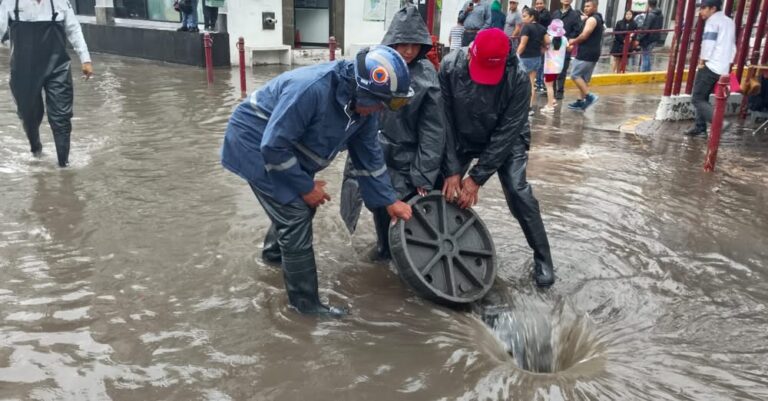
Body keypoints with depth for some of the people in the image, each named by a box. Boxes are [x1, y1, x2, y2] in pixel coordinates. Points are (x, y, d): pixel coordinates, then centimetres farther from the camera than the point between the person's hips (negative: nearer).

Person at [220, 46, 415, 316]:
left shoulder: (363, 103, -11)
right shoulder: (311, 89, -37)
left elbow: (368, 155, 2)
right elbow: (273, 146, -32)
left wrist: (390, 201, 3)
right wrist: (306, 186, -21)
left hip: (287, 148, 8)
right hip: (256, 144, -8)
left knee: (301, 204, 20)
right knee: (296, 215, -11)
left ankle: (274, 250, 50)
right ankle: (305, 301, 3)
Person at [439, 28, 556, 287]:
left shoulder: (518, 78, -31)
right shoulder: (450, 67, -26)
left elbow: (507, 133, -27)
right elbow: (444, 121, -21)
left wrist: (477, 177, -28)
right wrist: (452, 170, -25)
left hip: (505, 140, -2)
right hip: (462, 138, 2)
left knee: (517, 191, -17)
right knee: (441, 186, -5)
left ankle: (542, 258, -1)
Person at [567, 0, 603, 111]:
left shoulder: (591, 19, -12)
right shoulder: (598, 19, 21)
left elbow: (584, 36, -19)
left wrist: (573, 41, -2)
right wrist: (576, 41, 11)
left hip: (586, 53, -10)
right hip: (593, 52, 10)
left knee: (575, 75, -8)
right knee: (584, 78, 11)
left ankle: (589, 96, -13)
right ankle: (581, 102, 13)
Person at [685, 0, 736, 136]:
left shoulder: (712, 20, -6)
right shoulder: (729, 22, 22)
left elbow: (708, 43, -14)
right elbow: (732, 45, 22)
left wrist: (702, 61, -4)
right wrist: (727, 63, 20)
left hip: (711, 66, -9)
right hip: (724, 68, 9)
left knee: (697, 98, -8)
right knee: (703, 97, 15)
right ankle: (700, 126, 12)